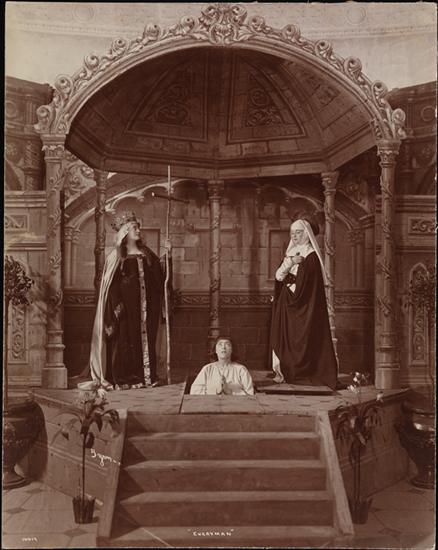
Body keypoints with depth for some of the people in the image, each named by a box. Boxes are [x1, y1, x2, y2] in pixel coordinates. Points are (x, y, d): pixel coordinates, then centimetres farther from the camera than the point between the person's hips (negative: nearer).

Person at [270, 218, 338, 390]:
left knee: (302, 337, -4)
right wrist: (289, 262, -8)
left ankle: (300, 372, 3)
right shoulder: (291, 253, 14)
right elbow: (278, 276, 6)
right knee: (285, 336, 4)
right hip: (286, 306, 7)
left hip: (304, 305, -7)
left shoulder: (311, 256, -9)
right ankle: (285, 371, 9)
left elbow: (303, 284, -15)